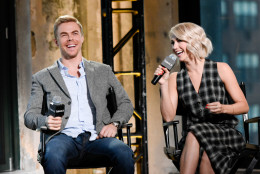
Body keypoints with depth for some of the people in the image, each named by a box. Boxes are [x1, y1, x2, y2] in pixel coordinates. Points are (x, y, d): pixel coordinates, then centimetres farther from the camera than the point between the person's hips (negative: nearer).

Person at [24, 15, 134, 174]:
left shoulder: (103, 71, 24)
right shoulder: (43, 78, 20)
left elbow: (126, 103, 22)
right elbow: (30, 116, 13)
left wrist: (114, 124, 0)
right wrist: (46, 121, -11)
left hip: (96, 137, 1)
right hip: (64, 136, -1)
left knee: (125, 154, -33)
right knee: (53, 158, -39)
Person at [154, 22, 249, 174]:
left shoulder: (221, 69, 3)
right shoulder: (175, 78, 11)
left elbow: (244, 106, 3)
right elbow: (168, 116, 1)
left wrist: (223, 108, -17)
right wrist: (163, 85, -7)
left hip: (225, 131, -2)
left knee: (194, 135, -34)